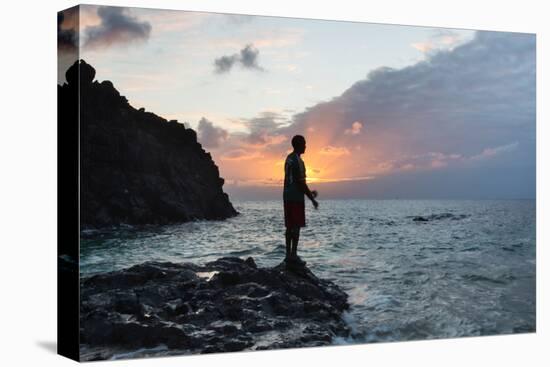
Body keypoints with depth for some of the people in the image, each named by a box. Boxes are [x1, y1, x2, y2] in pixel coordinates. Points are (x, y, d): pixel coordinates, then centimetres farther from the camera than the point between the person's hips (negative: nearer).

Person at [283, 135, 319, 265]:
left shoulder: (289, 159, 14)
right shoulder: (298, 161, -15)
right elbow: (301, 183, -18)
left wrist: (309, 193, 25)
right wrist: (312, 199, -11)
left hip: (287, 196, 9)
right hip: (296, 197, -9)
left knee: (290, 226, 10)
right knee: (296, 226, -6)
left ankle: (289, 254, 12)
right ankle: (293, 255, -6)